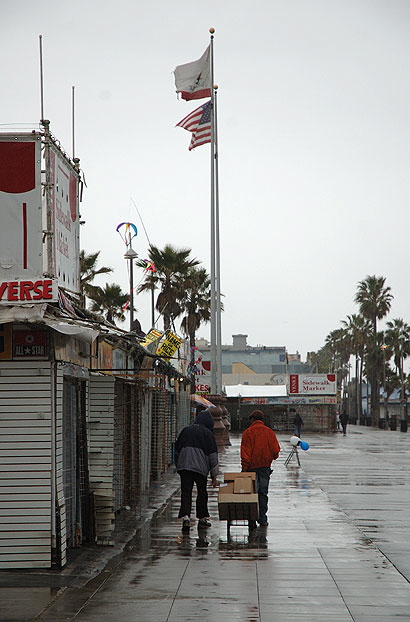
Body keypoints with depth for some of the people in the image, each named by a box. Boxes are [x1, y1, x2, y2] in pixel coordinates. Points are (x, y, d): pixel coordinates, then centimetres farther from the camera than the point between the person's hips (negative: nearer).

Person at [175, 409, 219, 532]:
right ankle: (202, 518, 22)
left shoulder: (186, 431, 8)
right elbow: (213, 456, -1)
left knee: (186, 493, -1)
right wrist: (214, 475, 3)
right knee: (202, 492, 15)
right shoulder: (208, 434, -1)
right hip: (201, 467, -2)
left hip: (184, 466, 2)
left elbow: (177, 450, 12)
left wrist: (178, 466, 21)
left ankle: (185, 516, -21)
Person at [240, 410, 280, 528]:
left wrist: (244, 467, -6)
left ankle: (252, 519, -13)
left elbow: (245, 452, -8)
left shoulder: (248, 432, -6)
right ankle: (262, 519, 14)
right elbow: (276, 450, 3)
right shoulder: (269, 432, 3)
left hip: (252, 466, -3)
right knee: (263, 493, 11)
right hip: (265, 466, 3)